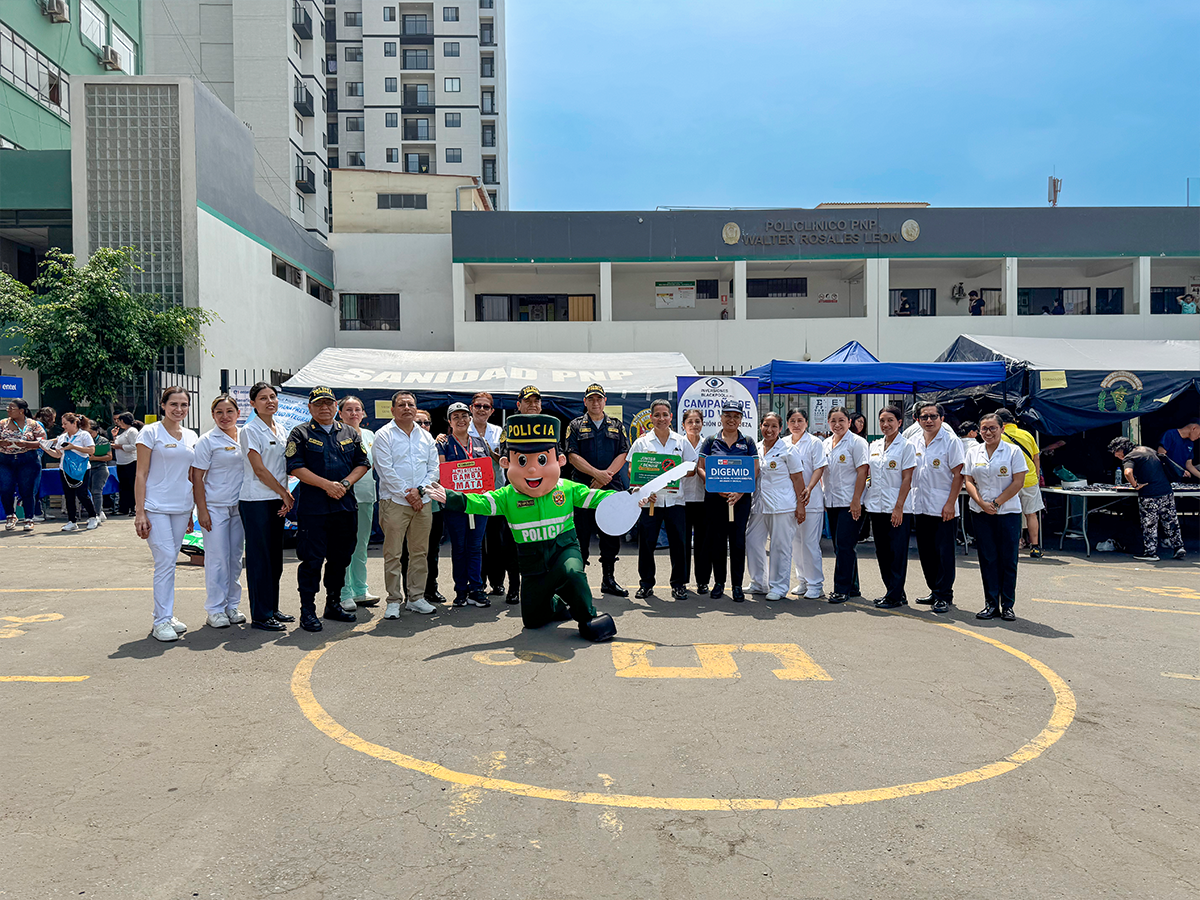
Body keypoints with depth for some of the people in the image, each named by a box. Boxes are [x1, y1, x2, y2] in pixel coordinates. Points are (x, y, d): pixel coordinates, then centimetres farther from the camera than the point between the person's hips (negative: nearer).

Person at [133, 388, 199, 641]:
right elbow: (141, 474, -6)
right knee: (165, 561, -10)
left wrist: (191, 512, 16)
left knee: (169, 562, 11)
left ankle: (166, 615, 20)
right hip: (156, 507, -5)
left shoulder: (191, 437, 12)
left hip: (181, 508, 5)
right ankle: (161, 622, -3)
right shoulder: (151, 432, -3)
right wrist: (139, 512, -11)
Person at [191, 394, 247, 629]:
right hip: (215, 506, -5)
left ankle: (232, 605, 20)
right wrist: (202, 510, -13)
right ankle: (215, 610, 7)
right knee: (217, 558, -2)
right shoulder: (207, 440, -6)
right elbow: (197, 477, -7)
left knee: (235, 557, 10)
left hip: (239, 507, 5)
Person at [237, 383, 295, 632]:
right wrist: (285, 494, -9)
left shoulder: (281, 431, 14)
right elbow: (259, 470, -13)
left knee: (275, 556, 12)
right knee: (259, 557, -3)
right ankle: (260, 615, 4)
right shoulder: (250, 431, -8)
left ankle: (272, 608, 21)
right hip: (256, 501, -7)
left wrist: (285, 496, 3)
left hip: (277, 499, 7)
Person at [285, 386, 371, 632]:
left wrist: (345, 483, -7)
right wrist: (327, 485, -16)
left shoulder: (349, 433, 14)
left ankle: (333, 605, 25)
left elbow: (362, 463, 11)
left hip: (346, 506, 5)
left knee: (341, 558, 11)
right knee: (312, 559, -4)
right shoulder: (300, 434, 2)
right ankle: (307, 611, 6)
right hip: (313, 508, -4)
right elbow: (295, 467, -8)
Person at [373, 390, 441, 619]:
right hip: (394, 501, -4)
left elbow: (434, 469, 9)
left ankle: (415, 597, 18)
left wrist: (419, 491, -6)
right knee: (392, 553, -2)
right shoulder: (384, 435, 0)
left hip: (423, 502, 4)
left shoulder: (426, 436, 13)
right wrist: (406, 494, -11)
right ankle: (394, 600, 7)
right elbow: (385, 469, -9)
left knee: (420, 552, 8)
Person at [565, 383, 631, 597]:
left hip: (612, 488, 2)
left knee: (611, 537, 7)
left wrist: (605, 476, -12)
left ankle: (609, 580, 18)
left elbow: (623, 454, 3)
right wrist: (597, 473, -16)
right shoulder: (576, 426, 6)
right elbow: (573, 456, -5)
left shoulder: (617, 426, 12)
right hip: (583, 488, -2)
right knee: (581, 535, 1)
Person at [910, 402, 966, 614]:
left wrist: (951, 503, -15)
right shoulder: (915, 442, 10)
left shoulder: (951, 441, -7)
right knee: (925, 552, 12)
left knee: (944, 552, -3)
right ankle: (934, 590, 25)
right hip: (920, 506, 6)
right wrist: (910, 500, 10)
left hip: (943, 507, -6)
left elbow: (958, 474, -9)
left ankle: (944, 596, 4)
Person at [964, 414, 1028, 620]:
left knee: (1008, 559, 1)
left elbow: (1018, 482, -6)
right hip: (981, 512, 3)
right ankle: (991, 604, 12)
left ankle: (1007, 605, 10)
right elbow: (968, 481, 5)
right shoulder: (973, 453, 9)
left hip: (1008, 512, -3)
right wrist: (982, 503, -10)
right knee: (987, 558, 5)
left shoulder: (1013, 451, 0)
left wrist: (997, 502, -11)